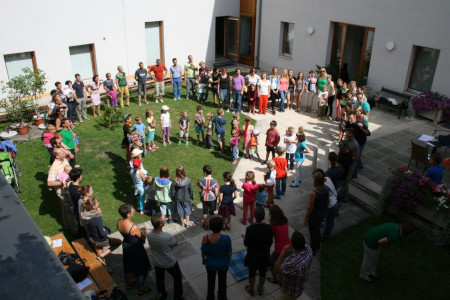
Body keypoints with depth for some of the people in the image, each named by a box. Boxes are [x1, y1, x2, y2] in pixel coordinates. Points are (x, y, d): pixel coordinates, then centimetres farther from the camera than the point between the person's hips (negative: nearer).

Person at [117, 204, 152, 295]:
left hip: (126, 246, 7)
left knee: (128, 266, 30)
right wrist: (143, 231, 0)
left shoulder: (119, 223, -16)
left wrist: (139, 230, 3)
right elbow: (143, 237, -19)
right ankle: (141, 289, 36)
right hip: (136, 249, -7)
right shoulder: (134, 227, -36)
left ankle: (129, 283, 54)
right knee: (141, 270, 17)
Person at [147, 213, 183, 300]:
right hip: (169, 263, -4)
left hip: (156, 262, 5)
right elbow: (175, 244, -16)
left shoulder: (148, 234, -25)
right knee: (177, 278, 24)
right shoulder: (168, 237, -39)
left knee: (159, 278, 31)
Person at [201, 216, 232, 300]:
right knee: (222, 280, 28)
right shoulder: (226, 238, -32)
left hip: (210, 264, 1)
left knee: (211, 281, 29)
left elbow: (203, 252, -14)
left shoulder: (205, 238, -29)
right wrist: (228, 260, 5)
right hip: (223, 264, -1)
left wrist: (203, 260, 8)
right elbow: (229, 252, -17)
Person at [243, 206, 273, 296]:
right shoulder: (268, 228, -22)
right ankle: (260, 289, 45)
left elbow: (246, 244, -17)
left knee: (252, 273, 21)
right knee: (263, 272, 24)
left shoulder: (249, 229, -28)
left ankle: (251, 289, 42)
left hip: (252, 255, -2)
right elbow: (270, 242, -9)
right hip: (264, 255, 2)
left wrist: (244, 238, 4)